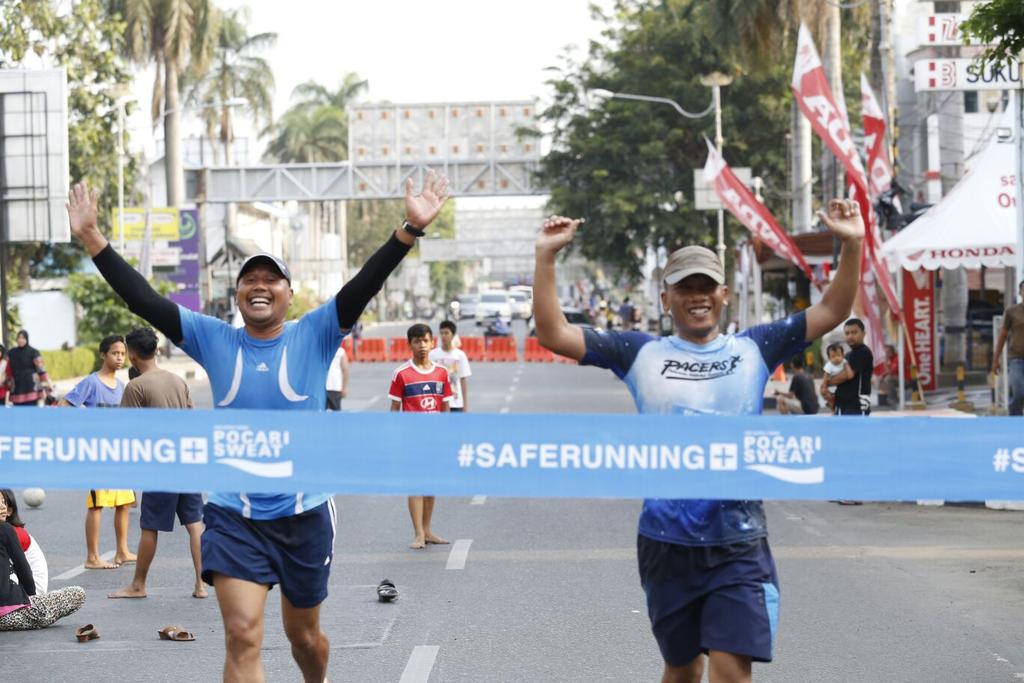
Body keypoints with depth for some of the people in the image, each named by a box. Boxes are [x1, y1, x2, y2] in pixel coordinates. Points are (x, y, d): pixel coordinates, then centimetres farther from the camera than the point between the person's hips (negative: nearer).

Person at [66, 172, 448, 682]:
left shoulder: (315, 335, -4)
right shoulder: (212, 340, -1)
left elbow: (365, 285, -16)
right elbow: (142, 299, -6)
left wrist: (411, 229, -28)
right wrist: (92, 239, -15)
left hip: (305, 514, 0)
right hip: (234, 516, 0)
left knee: (303, 635, 17)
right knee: (242, 636, -14)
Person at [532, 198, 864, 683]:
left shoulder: (753, 349, 7)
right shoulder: (641, 353, 6)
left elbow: (831, 311, 5)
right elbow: (553, 333, 2)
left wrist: (851, 245, -8)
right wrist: (546, 257, -7)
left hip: (739, 545, -1)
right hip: (666, 544, 1)